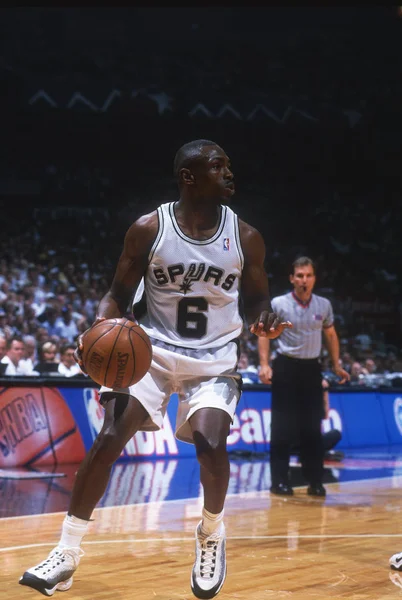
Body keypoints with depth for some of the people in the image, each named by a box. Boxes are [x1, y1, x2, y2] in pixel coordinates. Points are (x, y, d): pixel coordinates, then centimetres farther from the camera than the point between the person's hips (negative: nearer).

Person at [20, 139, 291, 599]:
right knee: (109, 439, -15)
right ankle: (67, 552, -4)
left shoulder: (245, 237, -4)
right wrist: (101, 329, -21)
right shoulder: (148, 229, -8)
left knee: (210, 442, -22)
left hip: (214, 359, 0)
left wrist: (264, 320, -16)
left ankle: (212, 535, 9)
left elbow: (256, 300, 7)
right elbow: (119, 294, 0)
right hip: (154, 349, 0)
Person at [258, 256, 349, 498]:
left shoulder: (324, 305, 4)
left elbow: (330, 335, 16)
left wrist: (336, 365, 13)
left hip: (312, 369, 3)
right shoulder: (279, 304, -5)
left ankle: (315, 481, 8)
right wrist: (265, 364, -11)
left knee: (312, 428, 3)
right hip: (286, 367, -3)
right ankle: (280, 480, 3)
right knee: (283, 427, -3)